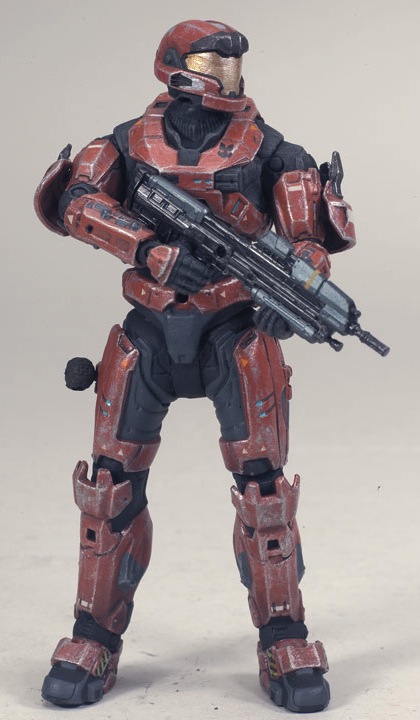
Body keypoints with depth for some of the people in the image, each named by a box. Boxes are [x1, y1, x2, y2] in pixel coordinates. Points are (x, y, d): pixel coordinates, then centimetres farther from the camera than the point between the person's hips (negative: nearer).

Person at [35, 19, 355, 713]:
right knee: (113, 483, 2)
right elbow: (73, 198, -12)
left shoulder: (265, 147, 2)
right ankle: (94, 640, 15)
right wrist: (149, 248, -26)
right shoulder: (131, 142, 3)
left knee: (263, 484, -7)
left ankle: (285, 644, 7)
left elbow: (310, 235, -3)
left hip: (235, 331, -1)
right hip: (147, 335, 1)